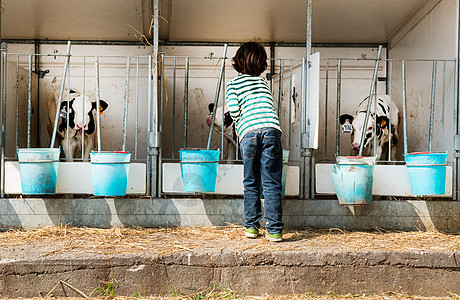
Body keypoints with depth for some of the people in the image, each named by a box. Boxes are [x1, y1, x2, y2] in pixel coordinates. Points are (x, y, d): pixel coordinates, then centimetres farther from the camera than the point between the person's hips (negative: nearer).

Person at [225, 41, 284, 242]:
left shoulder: (233, 84, 15)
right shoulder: (263, 82, 26)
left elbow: (234, 109, 3)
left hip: (248, 132, -1)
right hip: (271, 129, 1)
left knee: (251, 184, 10)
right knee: (271, 184, 1)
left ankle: (251, 227, 13)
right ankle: (274, 230, 0)